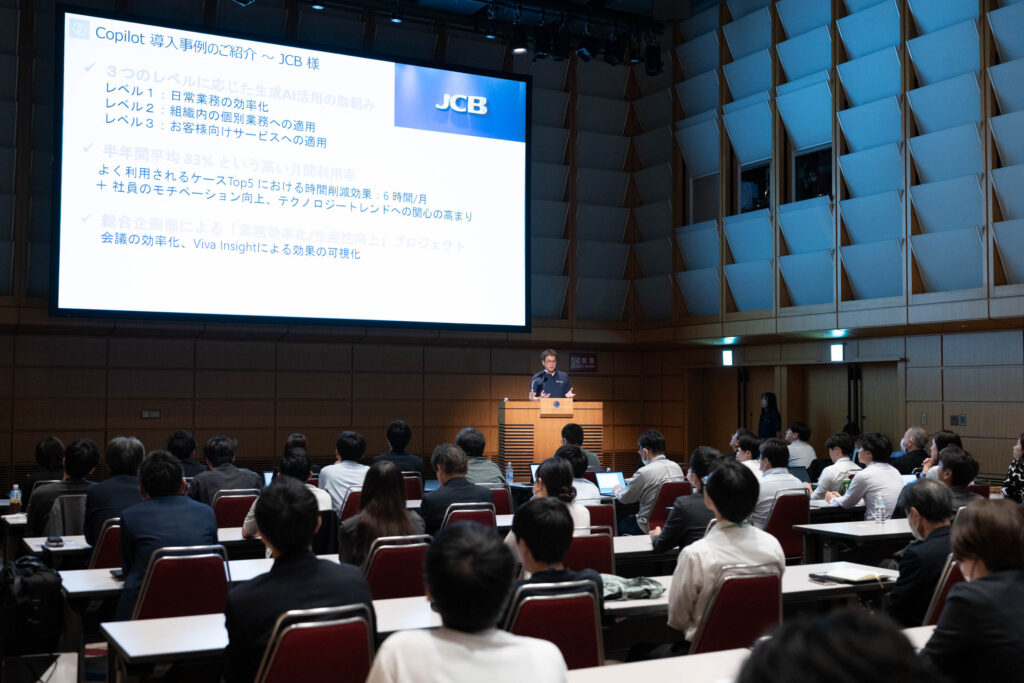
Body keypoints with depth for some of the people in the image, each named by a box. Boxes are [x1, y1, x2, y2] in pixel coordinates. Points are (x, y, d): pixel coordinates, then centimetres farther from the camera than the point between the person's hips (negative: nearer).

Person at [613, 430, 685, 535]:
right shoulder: (677, 467, 2)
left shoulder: (644, 472, -20)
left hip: (650, 527, -7)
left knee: (617, 524, 14)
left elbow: (624, 498, -7)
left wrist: (617, 490, 17)